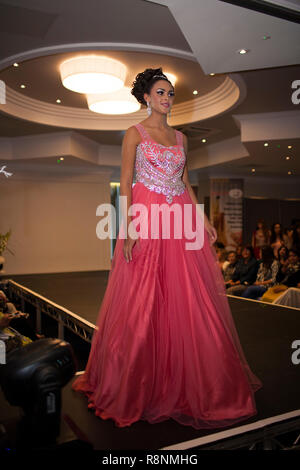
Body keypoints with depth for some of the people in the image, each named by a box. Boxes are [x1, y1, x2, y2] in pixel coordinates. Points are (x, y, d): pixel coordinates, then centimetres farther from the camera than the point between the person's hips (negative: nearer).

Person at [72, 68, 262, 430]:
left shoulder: (180, 137, 17)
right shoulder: (135, 134, 3)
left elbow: (185, 183, 17)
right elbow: (125, 183, -3)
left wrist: (202, 220, 9)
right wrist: (129, 226, -14)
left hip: (179, 221, 5)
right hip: (146, 219, -5)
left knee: (189, 300, 5)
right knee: (142, 304, -1)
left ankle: (187, 379, 23)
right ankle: (138, 383, 17)